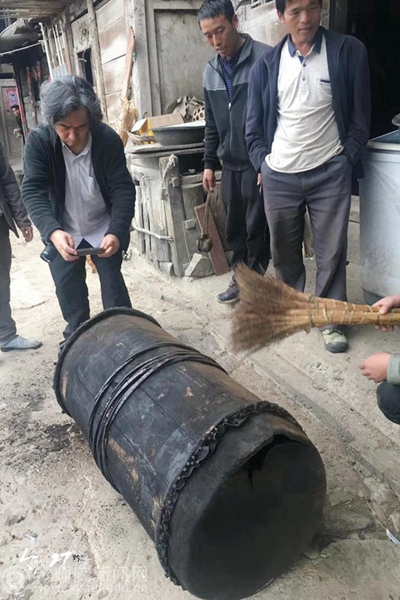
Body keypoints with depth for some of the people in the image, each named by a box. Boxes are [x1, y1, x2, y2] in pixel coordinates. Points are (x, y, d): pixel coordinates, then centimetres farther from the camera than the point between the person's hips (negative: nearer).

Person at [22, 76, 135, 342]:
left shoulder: (109, 139, -22)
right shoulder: (39, 141, -21)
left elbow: (123, 190, -21)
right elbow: (33, 191, -25)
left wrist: (117, 232, -38)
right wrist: (53, 232, -44)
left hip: (104, 229, -1)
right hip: (63, 232, 1)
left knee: (113, 285, 7)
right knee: (69, 292, 12)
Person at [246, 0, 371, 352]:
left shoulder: (348, 52, 0)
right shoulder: (266, 65, 5)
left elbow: (360, 115, 2)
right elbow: (254, 126, 10)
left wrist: (348, 160, -4)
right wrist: (262, 163, 1)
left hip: (329, 174, -2)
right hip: (279, 177, 2)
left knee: (332, 251, 2)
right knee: (283, 250, 12)